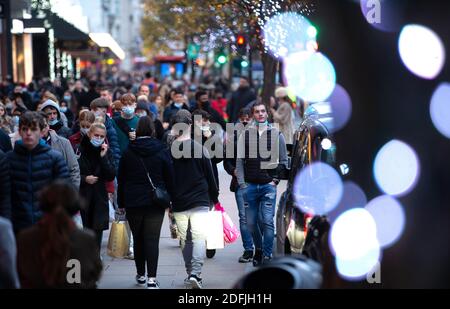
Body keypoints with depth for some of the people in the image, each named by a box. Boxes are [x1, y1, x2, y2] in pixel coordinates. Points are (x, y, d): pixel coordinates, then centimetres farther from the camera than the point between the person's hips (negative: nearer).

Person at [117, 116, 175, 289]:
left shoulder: (128, 152, 1)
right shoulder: (162, 151, -3)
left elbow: (121, 179, 5)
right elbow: (170, 177, -1)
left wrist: (121, 203, 12)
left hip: (133, 202, 1)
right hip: (156, 202, -1)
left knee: (138, 239, 14)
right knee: (152, 239, -3)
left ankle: (141, 275, 23)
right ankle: (151, 278, -11)